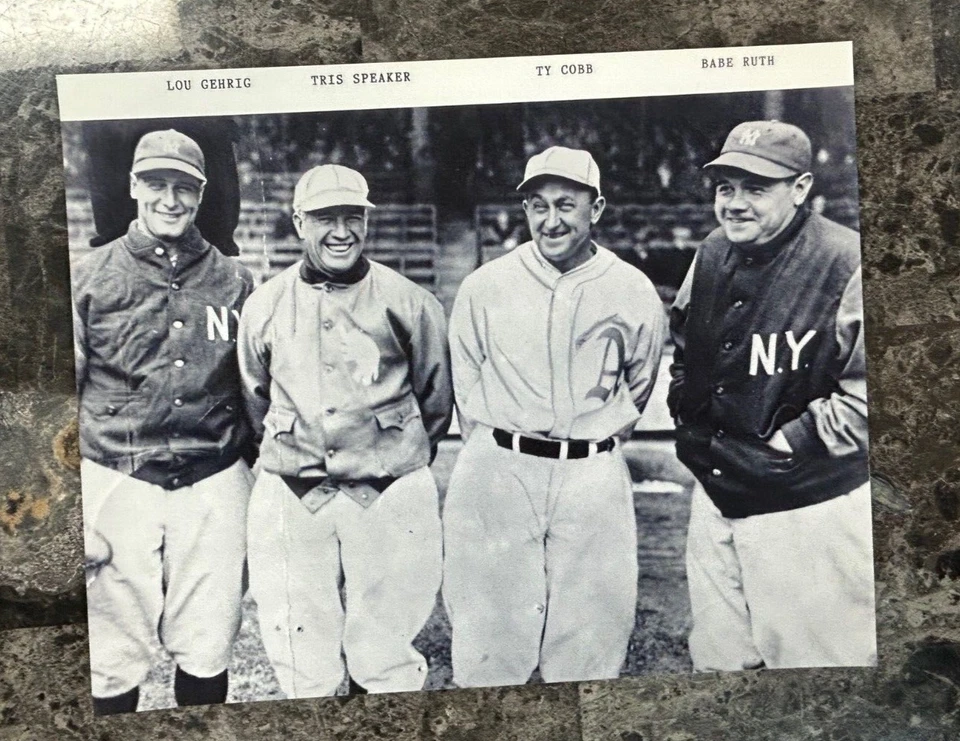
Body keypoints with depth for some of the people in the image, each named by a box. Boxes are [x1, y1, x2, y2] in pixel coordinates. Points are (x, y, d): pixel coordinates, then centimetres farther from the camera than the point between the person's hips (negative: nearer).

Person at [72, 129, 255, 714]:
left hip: (215, 485, 1)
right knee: (115, 658, 6)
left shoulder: (234, 282, 7)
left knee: (207, 650, 10)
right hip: (118, 484, -1)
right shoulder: (92, 279, 2)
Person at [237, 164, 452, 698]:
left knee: (387, 661, 7)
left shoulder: (411, 304, -1)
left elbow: (436, 398, 10)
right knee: (302, 661, 10)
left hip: (390, 498, -2)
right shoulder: (264, 307, 6)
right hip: (289, 498, 2)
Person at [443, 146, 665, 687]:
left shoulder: (635, 292, 0)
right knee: (487, 640, 6)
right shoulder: (484, 286, 0)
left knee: (592, 636, 7)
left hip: (593, 479, 0)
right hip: (496, 471, 0)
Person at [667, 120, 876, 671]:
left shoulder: (850, 266, -16)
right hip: (716, 497, 7)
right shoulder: (711, 256, 6)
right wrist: (692, 425, 7)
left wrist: (774, 452, -16)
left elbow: (866, 397, -18)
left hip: (810, 509, -6)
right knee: (715, 662, 20)